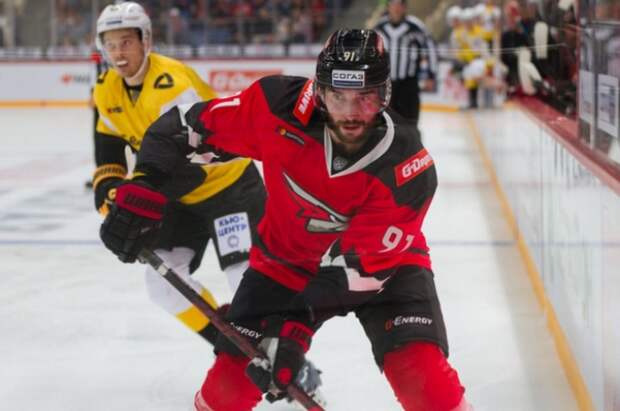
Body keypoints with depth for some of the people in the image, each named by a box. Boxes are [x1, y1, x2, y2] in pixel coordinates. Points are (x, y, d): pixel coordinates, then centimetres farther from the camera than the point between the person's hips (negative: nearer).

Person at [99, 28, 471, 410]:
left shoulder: (407, 170, -30)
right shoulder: (280, 106, -25)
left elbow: (359, 265, -30)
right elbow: (190, 124, -12)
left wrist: (293, 326, -37)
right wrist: (143, 190, -19)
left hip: (383, 263, -2)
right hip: (286, 259, 2)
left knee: (422, 372, -24)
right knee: (230, 379, -4)